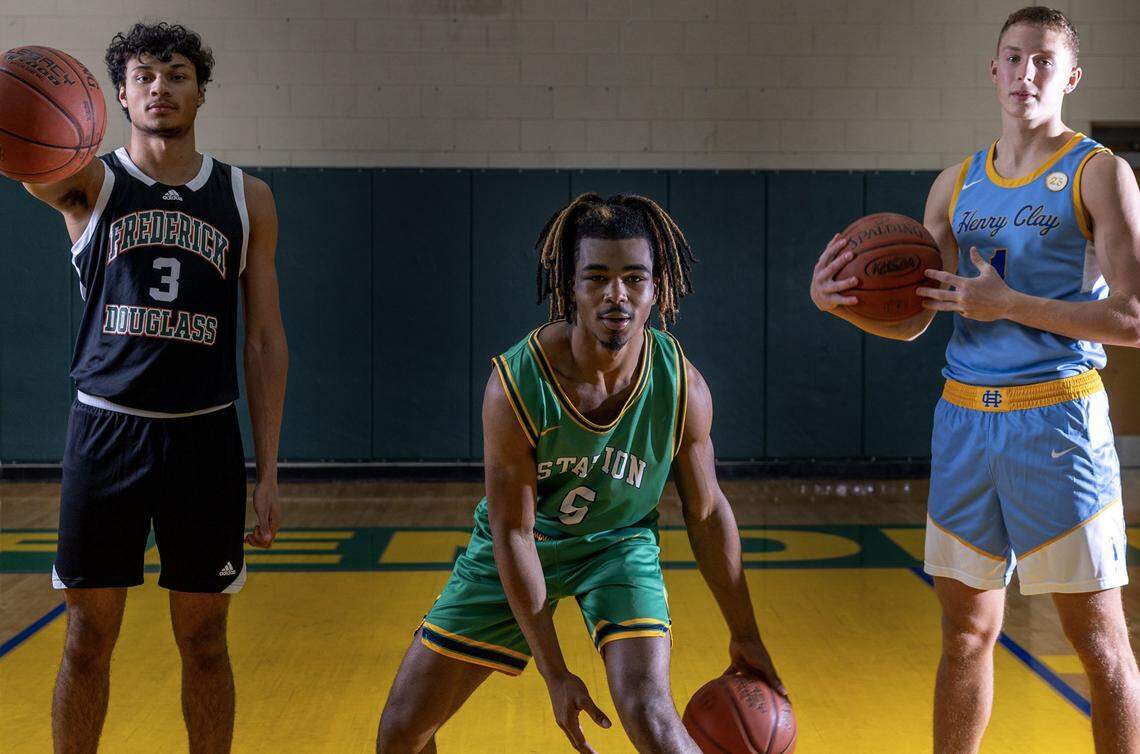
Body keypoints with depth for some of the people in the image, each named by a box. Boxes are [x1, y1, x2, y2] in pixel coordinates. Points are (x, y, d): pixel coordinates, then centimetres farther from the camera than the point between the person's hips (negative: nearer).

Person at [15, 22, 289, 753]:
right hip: (106, 428, -1)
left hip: (204, 436, 1)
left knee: (204, 638, 9)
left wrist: (269, 469, -1)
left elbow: (265, 340, 5)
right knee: (88, 638, 6)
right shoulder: (91, 183, 2)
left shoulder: (248, 198, 5)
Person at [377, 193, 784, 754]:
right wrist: (555, 673, -20)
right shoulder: (514, 386, -29)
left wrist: (745, 635, 1)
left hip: (619, 543, 0)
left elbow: (706, 512, -6)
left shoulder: (683, 388, -23)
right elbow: (513, 534, -22)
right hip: (523, 546, 0)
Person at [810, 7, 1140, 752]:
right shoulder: (956, 185, 12)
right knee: (967, 629, 12)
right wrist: (840, 300, -7)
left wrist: (1010, 305, -17)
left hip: (1057, 418, -5)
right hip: (965, 418, 5)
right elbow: (911, 319, 12)